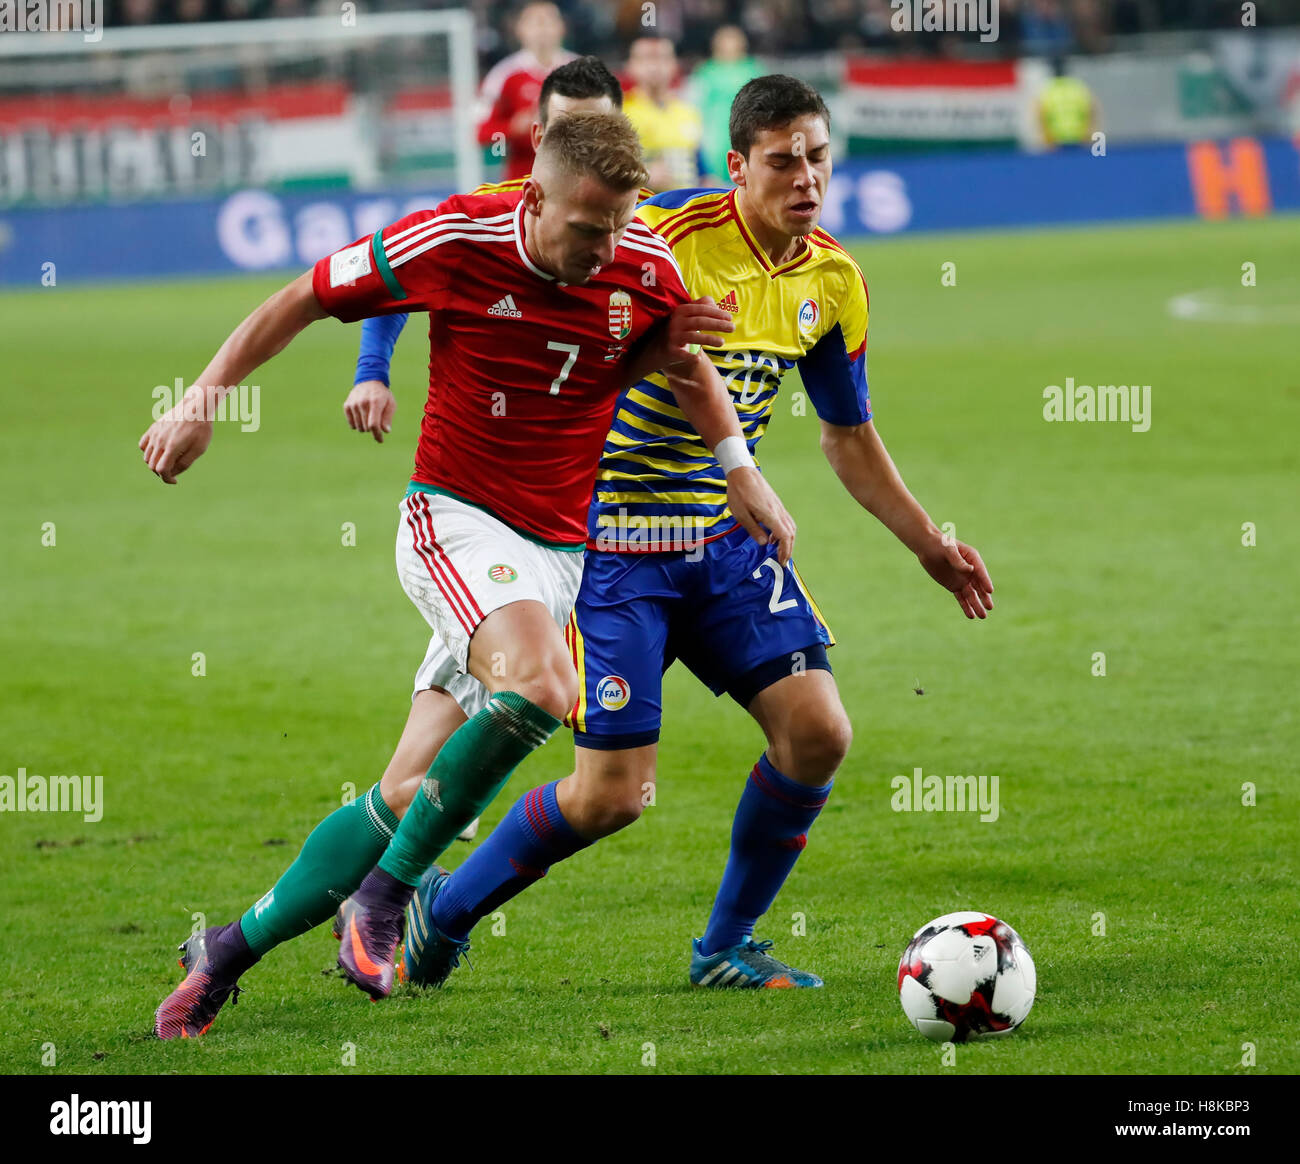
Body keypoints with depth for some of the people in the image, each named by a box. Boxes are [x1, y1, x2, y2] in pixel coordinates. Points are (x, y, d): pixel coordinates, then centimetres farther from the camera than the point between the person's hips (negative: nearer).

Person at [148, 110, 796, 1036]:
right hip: (457, 517, -4)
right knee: (542, 687, -33)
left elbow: (684, 356, 18)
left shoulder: (645, 268, -4)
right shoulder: (454, 241, -13)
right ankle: (383, 894, -15)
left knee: (411, 798, 0)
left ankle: (229, 953, 16)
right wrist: (205, 398, -3)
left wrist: (740, 468, 6)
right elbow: (305, 300, -1)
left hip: (556, 546, 4)